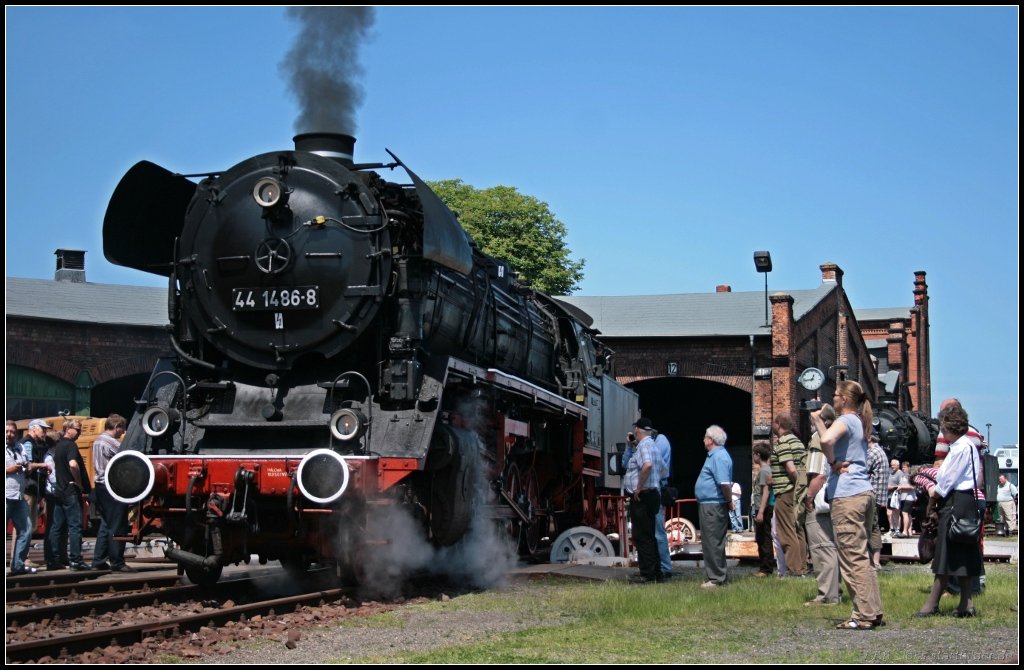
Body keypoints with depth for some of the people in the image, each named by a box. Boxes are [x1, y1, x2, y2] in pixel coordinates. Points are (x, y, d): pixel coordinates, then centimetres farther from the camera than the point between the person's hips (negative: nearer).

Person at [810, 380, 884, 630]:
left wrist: (833, 463, -13)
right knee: (861, 555, 13)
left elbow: (826, 440, -28)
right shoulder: (859, 423, 20)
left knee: (853, 557, -8)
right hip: (864, 492, 10)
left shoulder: (845, 421, -8)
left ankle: (864, 616, -9)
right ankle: (873, 611, 14)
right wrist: (818, 421, 16)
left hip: (847, 495, -10)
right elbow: (831, 439, 22)